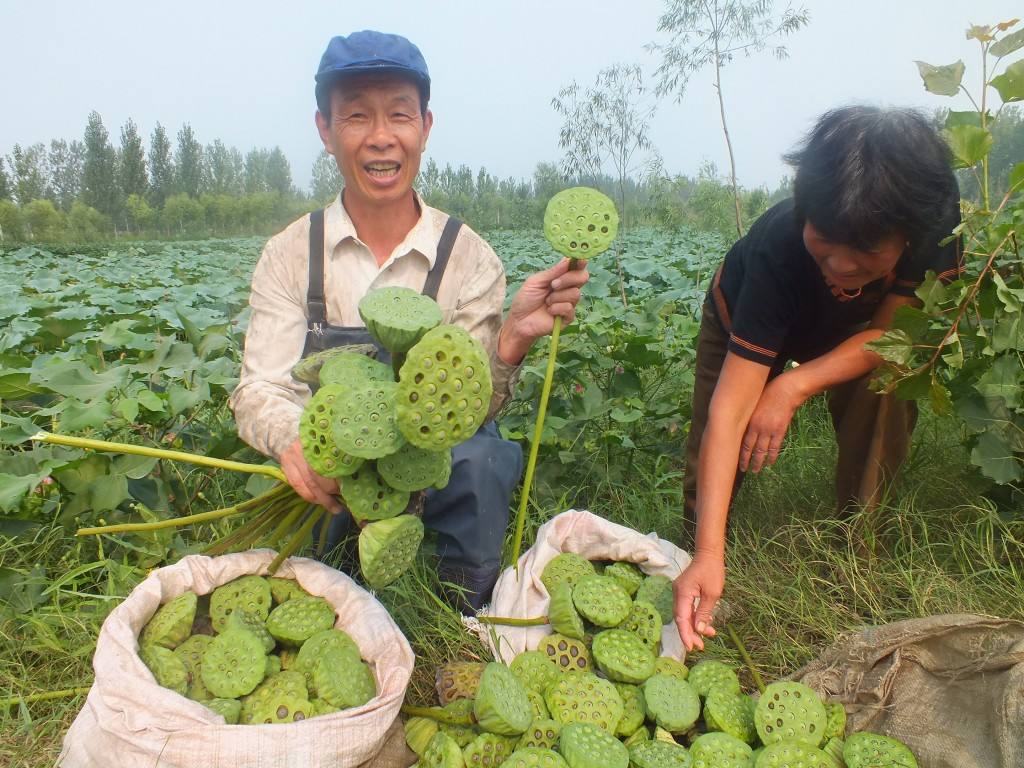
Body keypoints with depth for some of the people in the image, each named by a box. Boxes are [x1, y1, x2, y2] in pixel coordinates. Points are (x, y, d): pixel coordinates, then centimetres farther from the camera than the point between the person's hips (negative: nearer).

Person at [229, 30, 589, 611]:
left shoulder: (468, 257, -7)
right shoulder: (290, 254, -3)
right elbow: (261, 390, -10)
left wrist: (512, 340, -34)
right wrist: (293, 441, -33)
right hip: (328, 476, 1)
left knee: (478, 458, -33)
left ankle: (467, 626, -8)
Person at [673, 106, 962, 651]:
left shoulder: (938, 223, -35)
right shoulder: (777, 250, -44)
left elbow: (889, 331, -24)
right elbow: (729, 408, -48)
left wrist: (793, 387, -42)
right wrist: (709, 556, -54)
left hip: (854, 332, 2)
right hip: (744, 323, -2)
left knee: (888, 383, -26)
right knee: (714, 457, -10)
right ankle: (695, 552, 20)